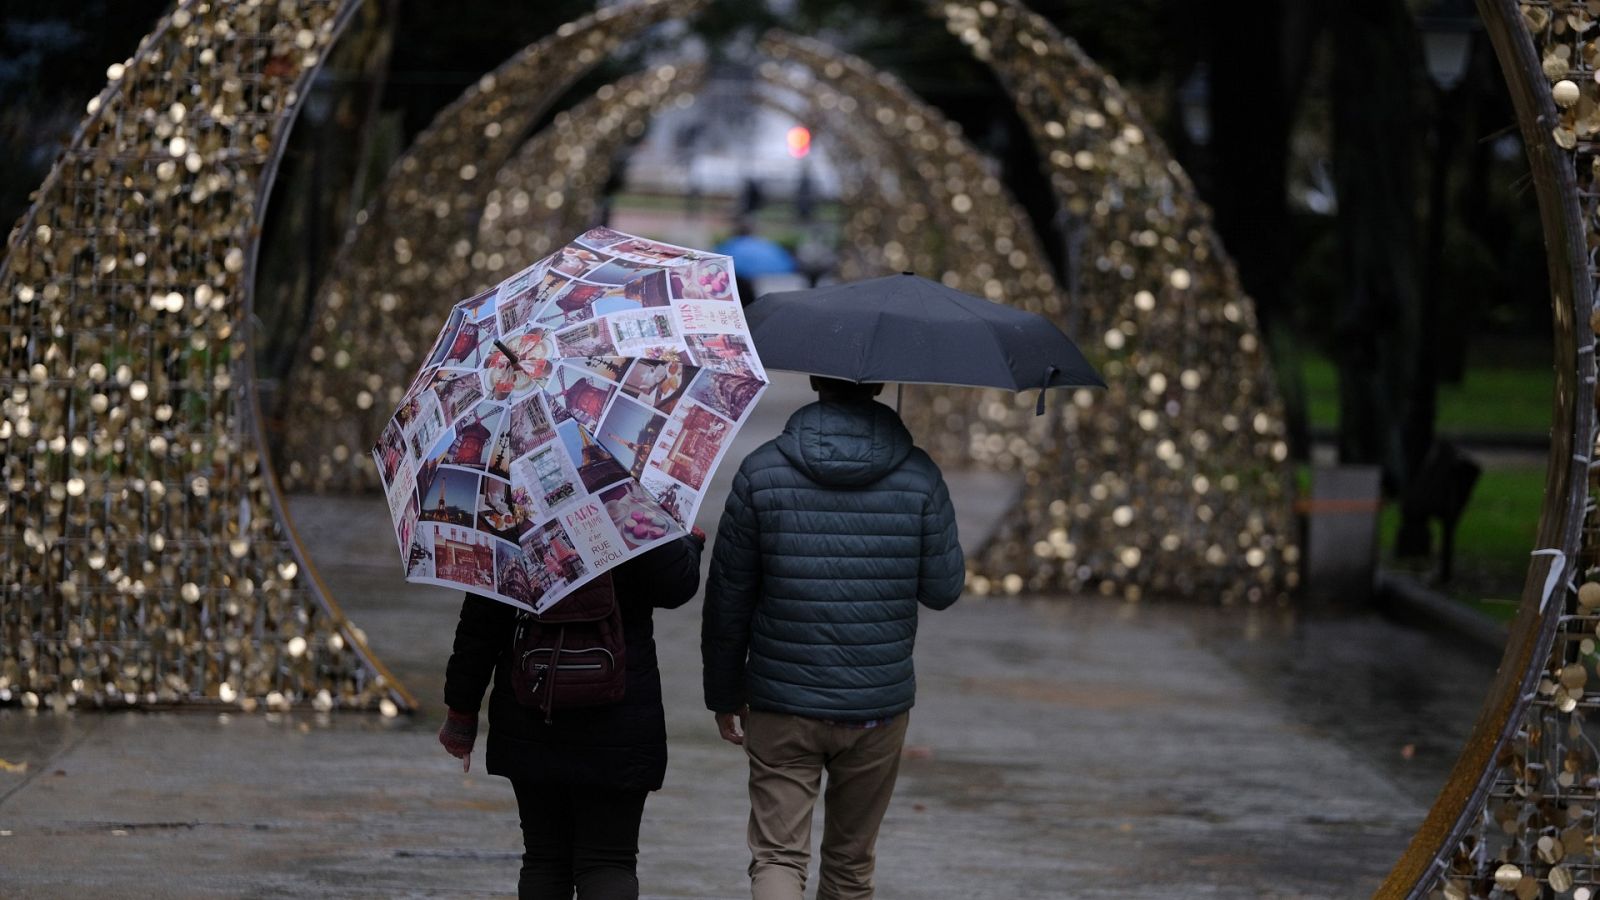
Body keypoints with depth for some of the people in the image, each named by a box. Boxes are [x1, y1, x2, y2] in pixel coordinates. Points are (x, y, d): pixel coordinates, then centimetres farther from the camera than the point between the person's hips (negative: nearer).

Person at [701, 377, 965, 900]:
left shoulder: (761, 472, -6)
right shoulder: (918, 475, -6)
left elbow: (728, 595, -2)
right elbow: (943, 591, 0)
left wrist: (723, 693, 9)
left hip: (782, 705, -1)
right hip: (879, 708, 1)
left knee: (777, 858, 0)